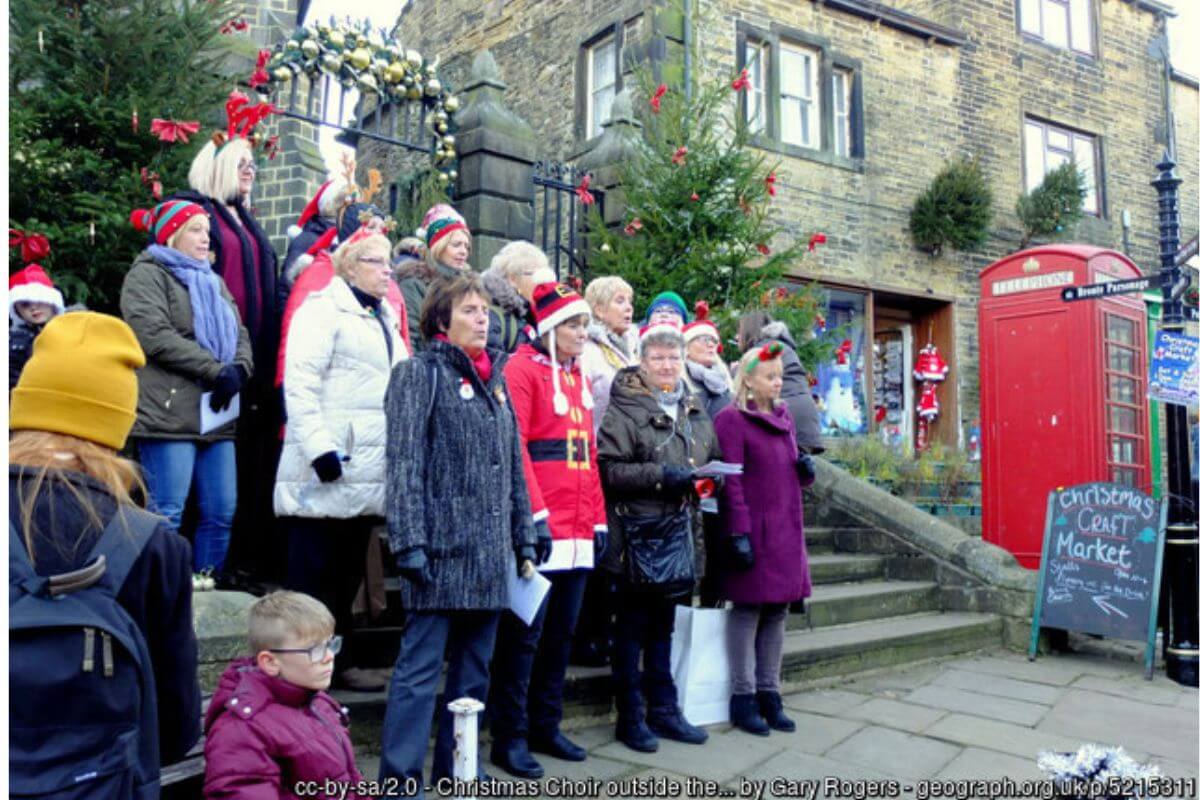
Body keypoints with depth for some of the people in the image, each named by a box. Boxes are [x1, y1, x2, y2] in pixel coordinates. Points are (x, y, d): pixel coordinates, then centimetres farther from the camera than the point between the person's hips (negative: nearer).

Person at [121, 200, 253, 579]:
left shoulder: (213, 281, 24)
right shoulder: (147, 274, 2)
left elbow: (240, 336, 15)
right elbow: (155, 335, -13)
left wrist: (238, 370, -7)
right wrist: (216, 371, -15)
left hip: (217, 416, 7)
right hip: (170, 414, -7)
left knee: (221, 512, 6)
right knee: (167, 515, -6)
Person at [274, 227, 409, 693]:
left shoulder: (385, 318, 20)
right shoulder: (324, 309, -6)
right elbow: (300, 383, -15)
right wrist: (319, 447, -22)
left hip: (367, 474, 8)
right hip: (327, 472, -8)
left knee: (348, 572, 14)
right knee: (314, 574, 0)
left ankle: (339, 660, 23)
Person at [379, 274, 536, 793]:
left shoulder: (496, 380, 17)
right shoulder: (420, 373, -3)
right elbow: (404, 464, -11)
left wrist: (524, 540, 15)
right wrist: (410, 543, -19)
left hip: (490, 555, 7)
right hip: (442, 550, -7)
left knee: (474, 671, 14)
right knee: (420, 670, -3)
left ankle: (455, 771, 27)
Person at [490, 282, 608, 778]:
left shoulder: (579, 379, 18)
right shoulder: (523, 369, -6)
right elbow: (513, 445, -15)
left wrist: (599, 519, 14)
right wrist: (535, 513, -20)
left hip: (578, 531, 8)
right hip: (539, 530, -8)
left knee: (561, 633, 13)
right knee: (524, 634, -1)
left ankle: (545, 727, 25)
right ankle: (509, 738, 11)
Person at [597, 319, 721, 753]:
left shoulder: (693, 411, 14)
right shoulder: (623, 410, -8)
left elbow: (713, 457, 24)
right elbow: (608, 469, -16)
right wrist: (660, 476, -21)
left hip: (678, 530, 7)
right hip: (637, 530, -6)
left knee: (663, 625, 17)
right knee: (632, 627, 4)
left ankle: (664, 710, 27)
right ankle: (630, 717, 15)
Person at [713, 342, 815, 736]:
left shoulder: (784, 416, 14)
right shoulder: (731, 420, -8)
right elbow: (731, 482, -13)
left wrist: (806, 469, 0)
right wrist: (739, 534, -18)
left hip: (786, 531, 7)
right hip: (754, 532, -7)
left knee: (777, 613, 11)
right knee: (748, 611, 0)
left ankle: (769, 693, 22)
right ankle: (744, 698, 11)